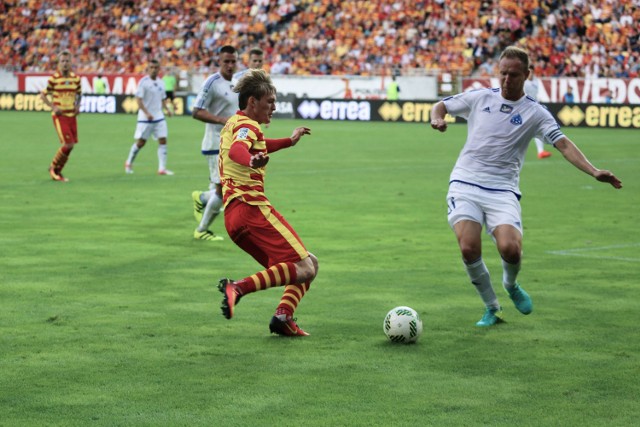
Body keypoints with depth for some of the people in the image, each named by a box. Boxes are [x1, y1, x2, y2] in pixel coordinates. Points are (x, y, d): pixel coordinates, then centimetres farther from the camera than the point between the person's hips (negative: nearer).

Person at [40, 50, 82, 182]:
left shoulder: (76, 78, 5)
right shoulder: (54, 79, -9)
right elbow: (43, 94, -1)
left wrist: (78, 106, 5)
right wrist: (53, 107, -13)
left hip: (72, 115, 5)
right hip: (60, 116, -5)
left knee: (70, 145, 4)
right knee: (68, 144, -14)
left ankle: (58, 171, 21)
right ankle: (53, 167, 7)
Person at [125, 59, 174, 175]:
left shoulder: (160, 82, 10)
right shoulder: (143, 82, -9)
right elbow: (138, 99, -13)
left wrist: (167, 109, 3)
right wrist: (147, 113, -22)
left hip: (159, 117, 5)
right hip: (145, 118, -5)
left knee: (163, 140, -4)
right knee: (141, 142, 1)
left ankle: (162, 168, -4)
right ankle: (129, 163, 23)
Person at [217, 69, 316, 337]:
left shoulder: (233, 125, 25)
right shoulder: (248, 125, -5)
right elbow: (236, 150, -29)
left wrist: (289, 141, 57)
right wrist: (251, 161, -50)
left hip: (232, 215, 10)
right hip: (252, 207, -10)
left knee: (306, 265, 12)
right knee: (305, 268, -17)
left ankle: (283, 317, -7)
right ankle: (239, 288, -29)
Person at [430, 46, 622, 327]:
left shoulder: (535, 113, 4)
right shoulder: (479, 98, 9)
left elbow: (563, 144, -5)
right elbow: (441, 106, 20)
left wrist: (594, 172, -19)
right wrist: (437, 118, -5)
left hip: (502, 190, -1)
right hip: (465, 184, 1)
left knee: (510, 249, -23)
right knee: (469, 249, -21)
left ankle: (511, 285, 17)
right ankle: (491, 308, 4)